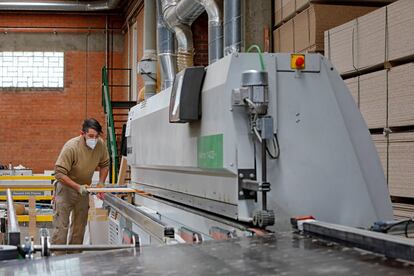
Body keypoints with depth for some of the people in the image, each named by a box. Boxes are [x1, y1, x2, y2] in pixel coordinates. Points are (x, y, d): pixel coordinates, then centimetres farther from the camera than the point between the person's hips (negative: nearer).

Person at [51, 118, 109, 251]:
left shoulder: (101, 145, -13)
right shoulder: (71, 147, -29)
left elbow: (104, 165, 5)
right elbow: (59, 173, -28)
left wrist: (101, 184, -5)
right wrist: (78, 187, -34)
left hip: (83, 188, 6)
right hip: (66, 186, -6)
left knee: (80, 225, 13)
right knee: (61, 225, -10)